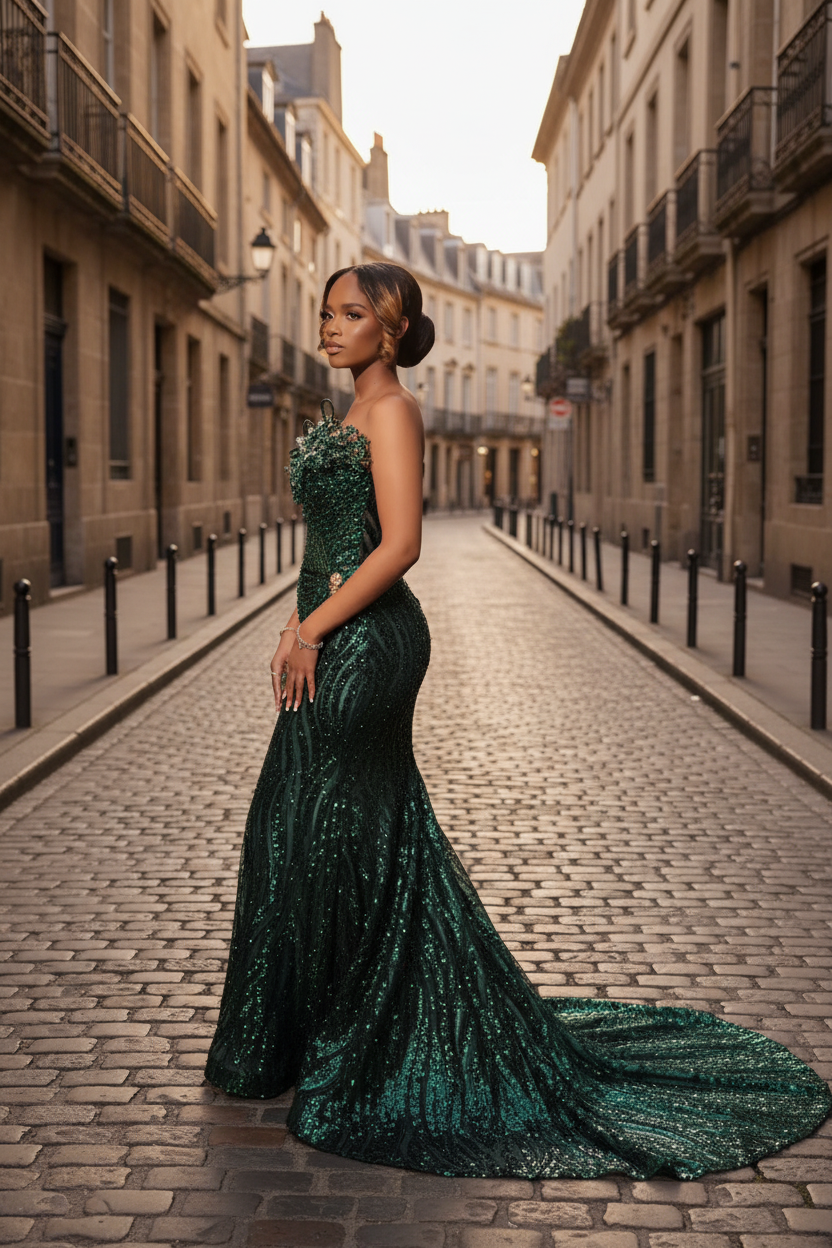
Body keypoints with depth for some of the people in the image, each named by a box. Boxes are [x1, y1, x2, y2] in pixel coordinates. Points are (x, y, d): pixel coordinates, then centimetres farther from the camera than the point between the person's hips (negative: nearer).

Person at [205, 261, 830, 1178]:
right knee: (335, 833, 15)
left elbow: (398, 544, -20)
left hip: (363, 646, -10)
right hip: (338, 642, 10)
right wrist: (299, 629, 10)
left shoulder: (392, 411, -11)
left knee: (329, 835, -1)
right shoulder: (351, 417, 17)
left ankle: (345, 1048, 13)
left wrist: (312, 632, -18)